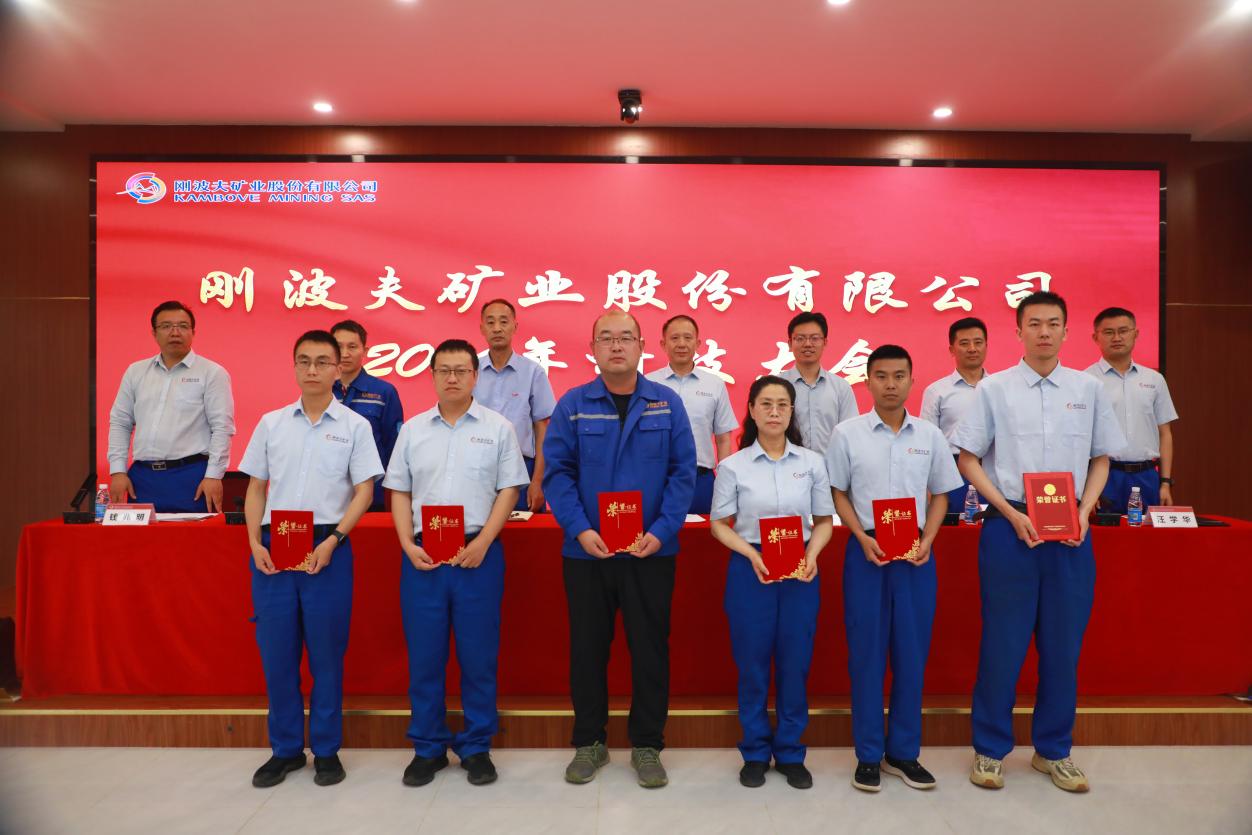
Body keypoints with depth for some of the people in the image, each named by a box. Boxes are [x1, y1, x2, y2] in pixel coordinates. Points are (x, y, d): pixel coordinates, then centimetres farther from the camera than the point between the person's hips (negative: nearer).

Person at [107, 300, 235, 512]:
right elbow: (120, 423, 15)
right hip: (142, 477, 4)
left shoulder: (212, 373, -1)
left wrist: (213, 476, -12)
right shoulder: (136, 372, 14)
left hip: (192, 477, -4)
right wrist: (118, 471, 6)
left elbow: (222, 428, -6)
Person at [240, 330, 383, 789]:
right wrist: (255, 542, -2)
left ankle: (327, 751, 20)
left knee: (326, 653, 5)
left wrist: (331, 541, -13)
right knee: (276, 652, 9)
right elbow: (256, 488, 11)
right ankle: (285, 749, 25)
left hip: (327, 548, -3)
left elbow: (364, 492, -3)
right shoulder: (271, 423, 9)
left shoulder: (354, 425, 0)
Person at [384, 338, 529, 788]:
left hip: (477, 553, -2)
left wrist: (482, 542, -11)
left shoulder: (497, 428, 3)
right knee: (424, 654, 8)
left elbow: (508, 490, 0)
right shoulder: (413, 429, 10)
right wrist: (408, 544, -3)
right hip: (422, 555, 2)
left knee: (478, 655, 5)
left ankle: (476, 747, 21)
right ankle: (428, 747, 24)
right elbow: (399, 492, 10)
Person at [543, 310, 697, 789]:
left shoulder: (668, 404, 2)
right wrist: (580, 530, -15)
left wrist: (661, 531, -12)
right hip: (586, 551, 0)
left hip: (651, 551, 0)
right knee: (587, 647, 11)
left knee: (650, 647, 9)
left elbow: (683, 472, -1)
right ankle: (588, 741, 29)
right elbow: (558, 472, -3)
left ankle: (647, 745, 27)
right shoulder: (572, 404, 1)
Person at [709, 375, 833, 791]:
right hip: (749, 569, -1)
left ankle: (791, 753, 25)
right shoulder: (733, 466, -1)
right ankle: (755, 752, 23)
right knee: (752, 663, 6)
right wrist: (752, 554, -15)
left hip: (800, 571, 1)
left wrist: (812, 554, -10)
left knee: (795, 664, 7)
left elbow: (824, 521, 9)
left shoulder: (812, 462, 3)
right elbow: (719, 524, 1)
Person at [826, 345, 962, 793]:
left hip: (916, 553, 2)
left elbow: (939, 495, 11)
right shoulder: (847, 433, -1)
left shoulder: (930, 435, 5)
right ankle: (868, 755, 16)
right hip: (866, 550, -2)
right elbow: (838, 493, 2)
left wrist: (927, 541, -5)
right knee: (866, 653, 4)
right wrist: (863, 538, -11)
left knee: (912, 652, 7)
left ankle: (903, 752, 23)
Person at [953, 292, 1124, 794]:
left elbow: (1101, 459, 13)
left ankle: (1053, 751, 28)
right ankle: (989, 749, 20)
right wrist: (1012, 514, -10)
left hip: (1071, 533, 3)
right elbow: (968, 460, -1)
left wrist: (1083, 512, -3)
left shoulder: (1088, 389, 7)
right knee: (1003, 643, 4)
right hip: (1010, 526, -2)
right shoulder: (994, 389, 0)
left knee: (1064, 645, 10)